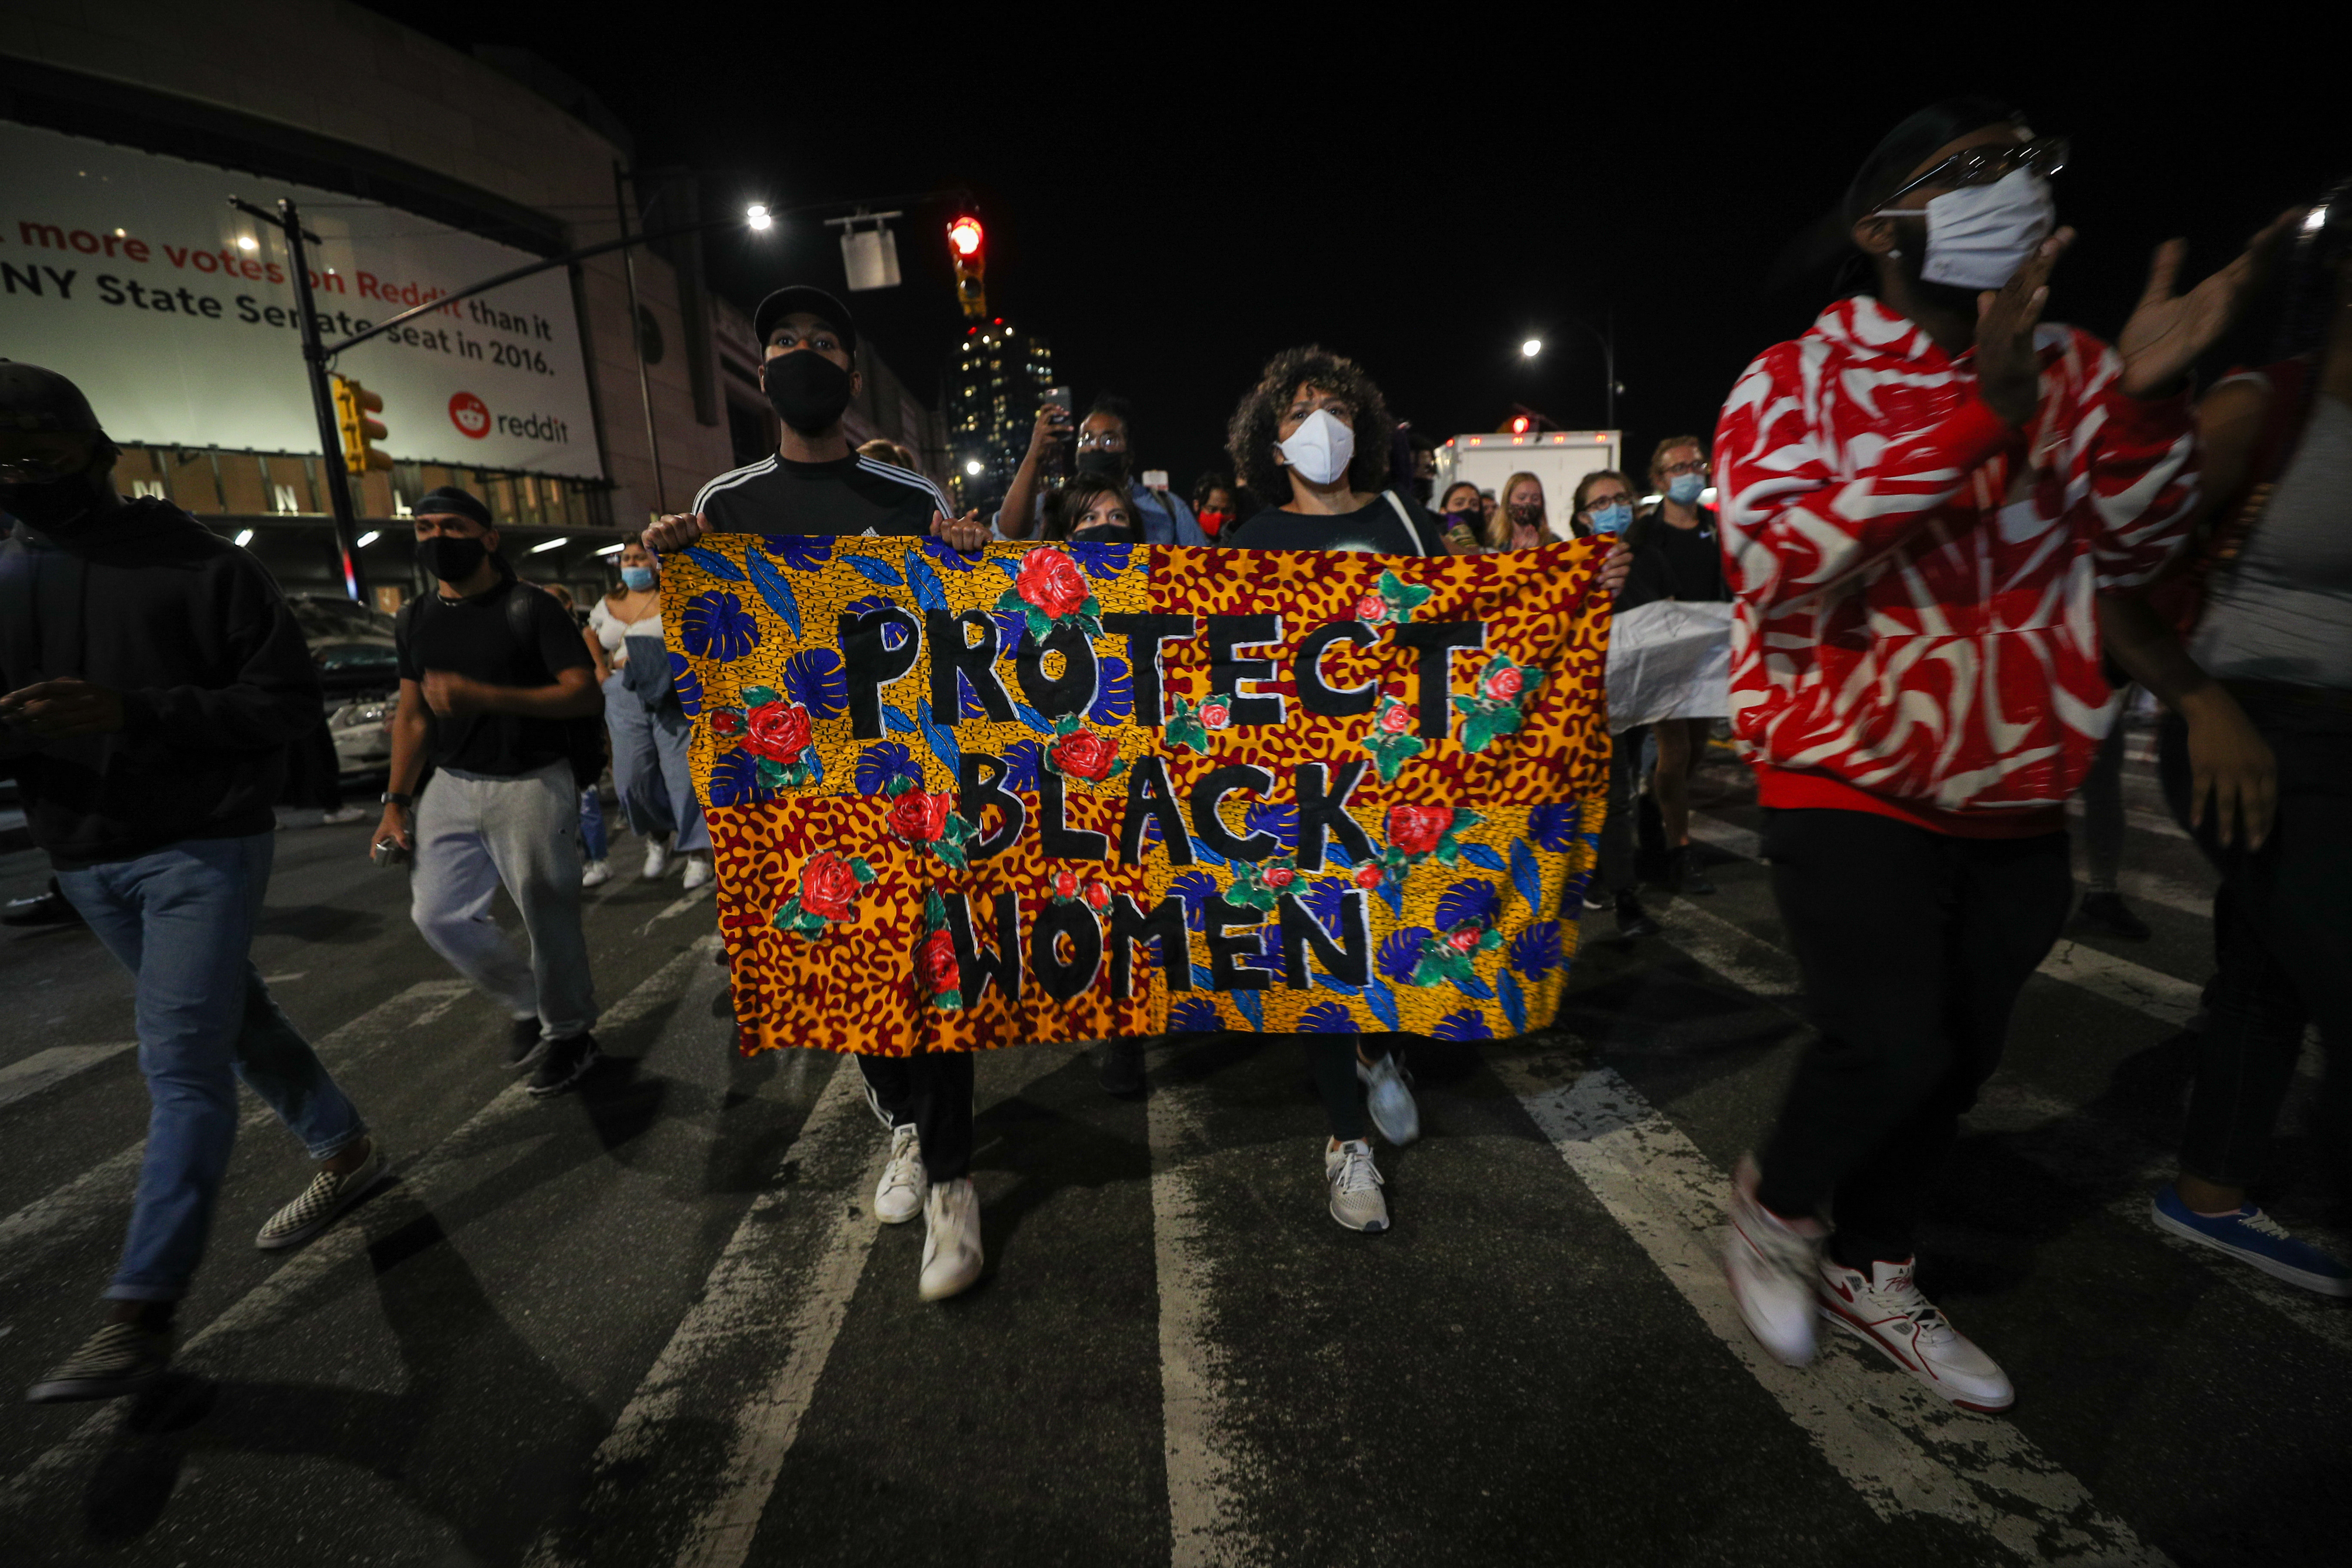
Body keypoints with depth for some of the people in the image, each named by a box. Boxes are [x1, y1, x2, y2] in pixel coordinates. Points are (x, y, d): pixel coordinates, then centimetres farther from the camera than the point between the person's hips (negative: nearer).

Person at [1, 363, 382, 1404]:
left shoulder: (201, 567, -7)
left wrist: (133, 713, -24)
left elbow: (293, 703, -12)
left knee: (182, 1064, -7)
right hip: (84, 861, 6)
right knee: (235, 1020, 17)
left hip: (205, 845, -6)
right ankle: (347, 1151, 35)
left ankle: (142, 1311, -1)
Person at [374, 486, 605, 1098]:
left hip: (531, 784, -6)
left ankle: (567, 1034, 21)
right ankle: (527, 1003, 30)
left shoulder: (529, 608, -9)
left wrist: (483, 695, -28)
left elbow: (587, 695, -18)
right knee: (437, 913, 8)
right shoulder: (415, 620, 10)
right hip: (452, 786, 7)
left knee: (548, 919, 1)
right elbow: (412, 715, 14)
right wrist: (397, 802, 11)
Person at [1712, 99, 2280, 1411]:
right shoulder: (1798, 382, -7)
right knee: (1891, 1050, -12)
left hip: (2017, 795, 6)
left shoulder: (2066, 371, 8)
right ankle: (1775, 1202, 21)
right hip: (1852, 786, -5)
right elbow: (1783, 576, -21)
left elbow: (2129, 557, 8)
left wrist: (2145, 399, -8)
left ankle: (1873, 1273, 36)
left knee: (1960, 1060, 13)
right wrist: (1978, 410, -26)